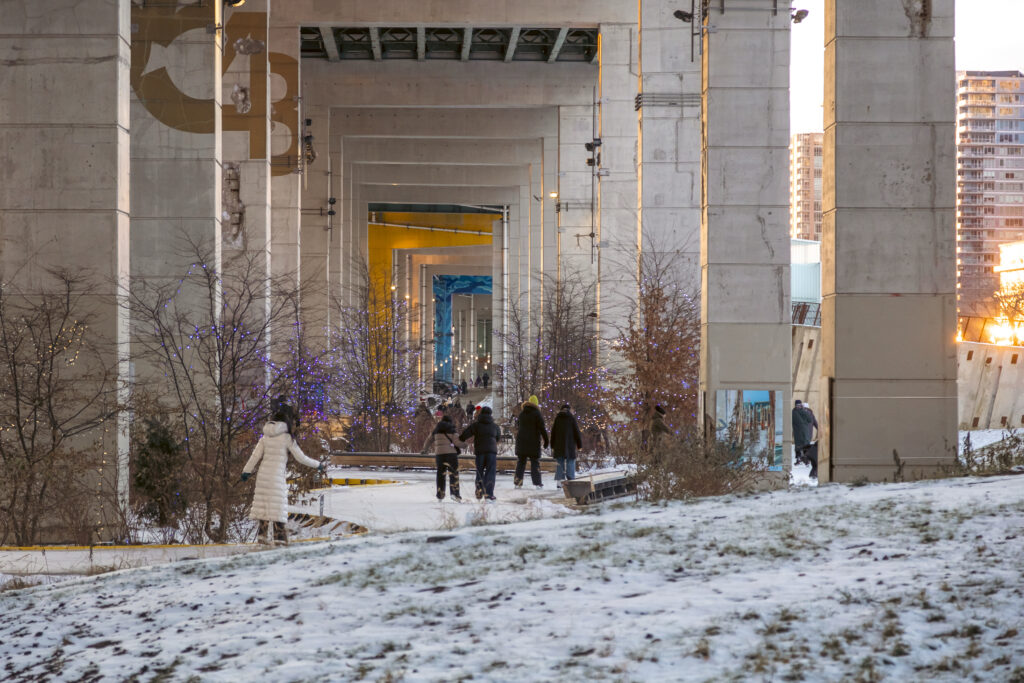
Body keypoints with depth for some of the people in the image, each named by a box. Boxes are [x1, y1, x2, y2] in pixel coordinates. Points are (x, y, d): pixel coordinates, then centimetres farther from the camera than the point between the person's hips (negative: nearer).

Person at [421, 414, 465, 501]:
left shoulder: (436, 430, 14)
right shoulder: (451, 430, -1)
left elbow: (429, 440, 24)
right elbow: (456, 442, -8)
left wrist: (425, 449, 41)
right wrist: (464, 445, 12)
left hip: (439, 454, 4)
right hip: (451, 453, -4)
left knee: (441, 474, 10)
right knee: (453, 474, -2)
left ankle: (440, 495, 9)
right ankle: (455, 493, -14)